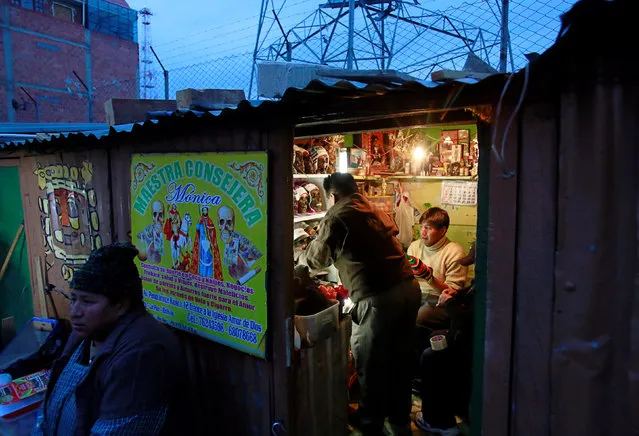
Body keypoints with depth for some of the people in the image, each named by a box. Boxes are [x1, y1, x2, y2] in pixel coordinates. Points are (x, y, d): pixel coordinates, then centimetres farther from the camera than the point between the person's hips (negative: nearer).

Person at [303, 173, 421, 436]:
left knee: (370, 364, 12)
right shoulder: (376, 211, 16)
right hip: (409, 287, 8)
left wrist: (313, 245, 31)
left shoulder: (336, 216, -4)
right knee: (400, 359, 21)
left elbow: (317, 261, 8)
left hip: (378, 298, -7)